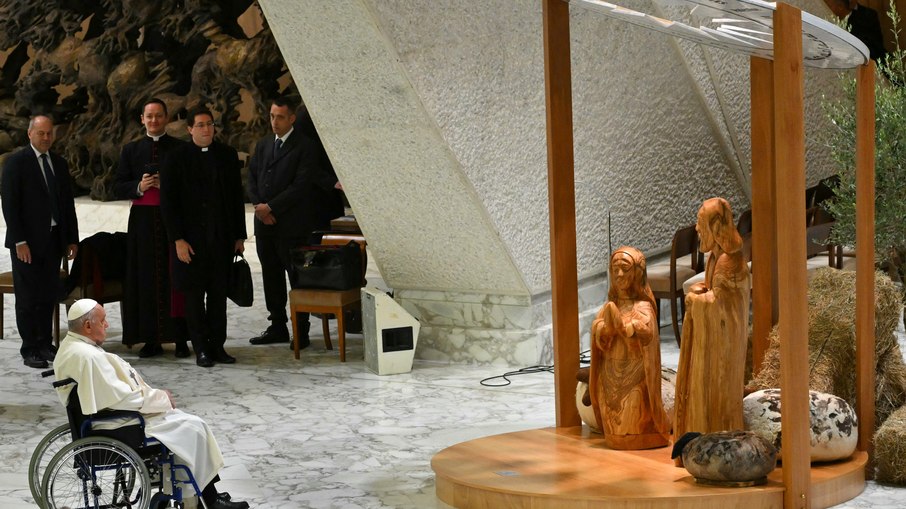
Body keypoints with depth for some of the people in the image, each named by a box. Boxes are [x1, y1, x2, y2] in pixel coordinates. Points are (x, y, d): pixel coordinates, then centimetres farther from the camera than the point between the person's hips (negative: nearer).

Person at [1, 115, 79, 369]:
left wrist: (72, 239, 9)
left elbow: (68, 203, 14)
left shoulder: (59, 164, 12)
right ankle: (30, 350, 7)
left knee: (48, 296, 9)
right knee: (27, 297, 1)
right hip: (27, 241, -5)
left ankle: (45, 345, 18)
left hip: (53, 240, 5)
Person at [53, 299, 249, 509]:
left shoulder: (71, 346, 6)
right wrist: (161, 397, -12)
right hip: (121, 425, -11)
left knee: (181, 419, 17)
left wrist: (156, 396, 7)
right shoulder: (88, 356, -27)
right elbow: (123, 399, -26)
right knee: (193, 427, -4)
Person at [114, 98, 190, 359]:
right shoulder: (131, 150, 12)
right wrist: (139, 187, -10)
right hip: (143, 221, 2)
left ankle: (180, 337, 0)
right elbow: (118, 188, 9)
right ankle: (151, 339, 4)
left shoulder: (180, 149, 5)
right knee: (146, 277, -1)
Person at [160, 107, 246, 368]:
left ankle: (217, 346, 12)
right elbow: (168, 201, -4)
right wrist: (178, 239, -10)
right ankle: (201, 349, 8)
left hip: (222, 238, 3)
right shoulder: (176, 158, -2)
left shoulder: (227, 155, 8)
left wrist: (239, 236, 8)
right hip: (191, 239, -3)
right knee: (194, 295, 1)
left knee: (219, 294, 5)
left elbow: (237, 197, 11)